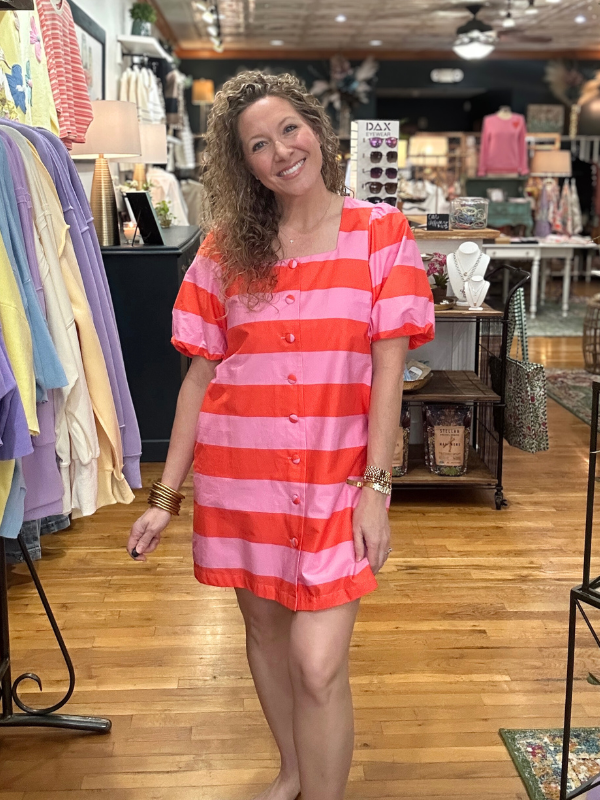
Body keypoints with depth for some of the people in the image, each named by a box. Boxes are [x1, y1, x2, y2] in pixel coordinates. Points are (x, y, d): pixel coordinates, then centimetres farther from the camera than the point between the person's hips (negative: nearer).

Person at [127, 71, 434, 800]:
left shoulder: (380, 233, -2)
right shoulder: (226, 248, 3)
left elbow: (388, 370, -5)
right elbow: (200, 374, 4)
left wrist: (375, 487, -12)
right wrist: (166, 495, 2)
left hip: (335, 477, -2)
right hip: (238, 474, 3)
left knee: (318, 664, -8)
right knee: (265, 631, 18)